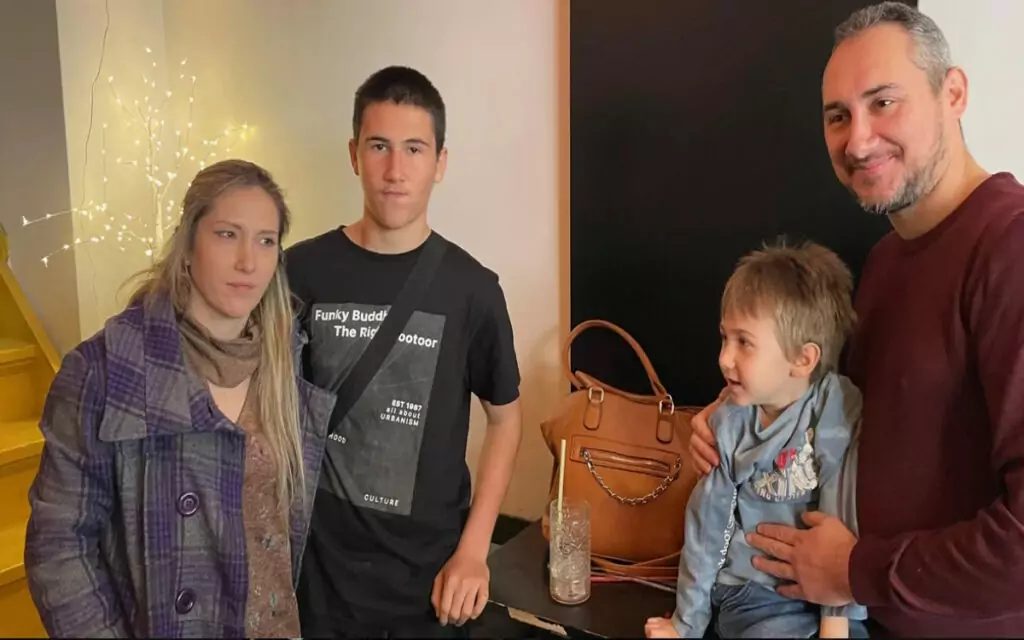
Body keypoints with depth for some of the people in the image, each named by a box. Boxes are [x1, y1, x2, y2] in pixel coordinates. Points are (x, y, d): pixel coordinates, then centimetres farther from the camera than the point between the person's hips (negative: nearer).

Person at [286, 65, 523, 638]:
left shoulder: (471, 288, -9)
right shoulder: (303, 271, -7)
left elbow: (505, 418, 0)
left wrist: (473, 549, -5)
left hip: (430, 568, 0)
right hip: (322, 561, 1)